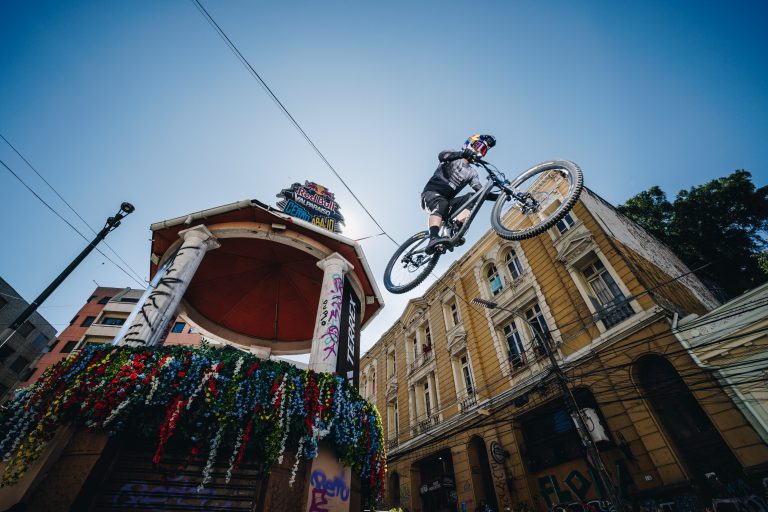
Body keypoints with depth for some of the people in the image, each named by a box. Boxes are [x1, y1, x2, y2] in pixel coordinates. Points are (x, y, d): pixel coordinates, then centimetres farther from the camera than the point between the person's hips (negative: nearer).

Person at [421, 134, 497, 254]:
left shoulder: (472, 172, 18)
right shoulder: (454, 155, 5)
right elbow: (441, 155, -21)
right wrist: (463, 154, -40)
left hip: (447, 200, 5)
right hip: (431, 193, -5)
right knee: (442, 203, -37)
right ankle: (434, 238, -52)